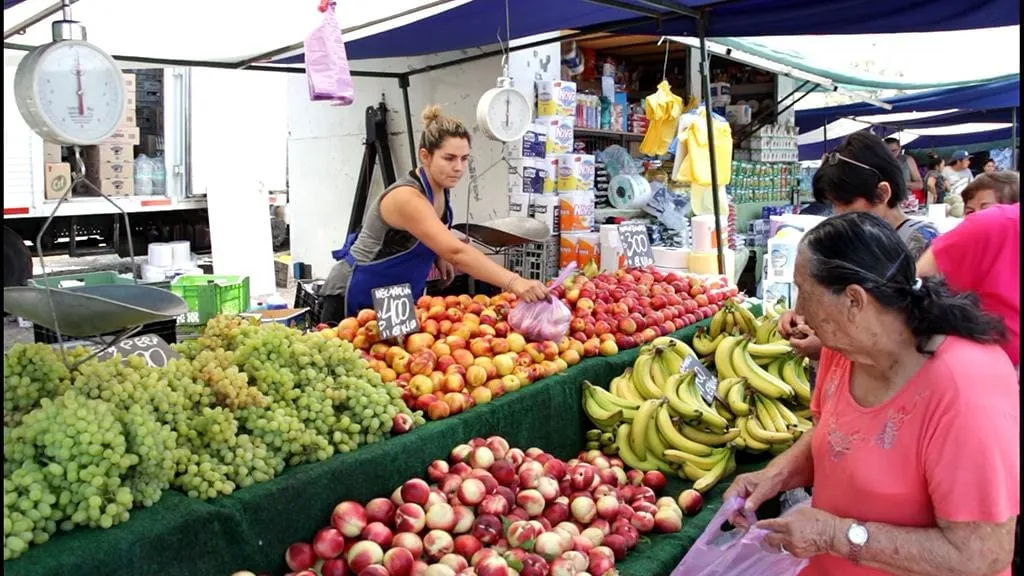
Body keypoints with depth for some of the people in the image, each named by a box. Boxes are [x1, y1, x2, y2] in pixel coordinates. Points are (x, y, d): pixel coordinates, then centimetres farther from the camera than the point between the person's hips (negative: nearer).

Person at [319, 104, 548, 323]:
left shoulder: (440, 188, -5)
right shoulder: (407, 198, -31)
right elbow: (456, 252, -43)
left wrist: (438, 256, -2)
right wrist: (512, 282, -51)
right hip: (358, 297, -8)